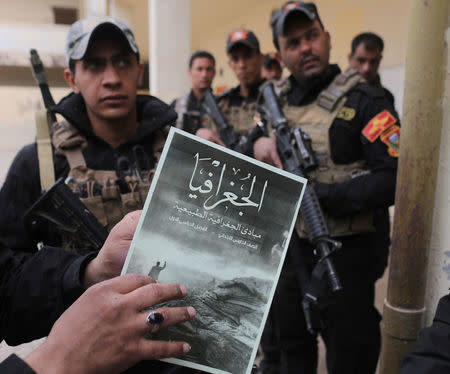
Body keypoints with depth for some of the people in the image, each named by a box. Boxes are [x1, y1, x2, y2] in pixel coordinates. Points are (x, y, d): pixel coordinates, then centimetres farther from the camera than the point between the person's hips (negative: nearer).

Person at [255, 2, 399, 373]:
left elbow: (396, 179, -20)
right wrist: (258, 146, -7)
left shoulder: (364, 101, -12)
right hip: (286, 251, 6)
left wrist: (321, 195, -24)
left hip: (345, 256, -5)